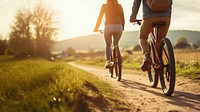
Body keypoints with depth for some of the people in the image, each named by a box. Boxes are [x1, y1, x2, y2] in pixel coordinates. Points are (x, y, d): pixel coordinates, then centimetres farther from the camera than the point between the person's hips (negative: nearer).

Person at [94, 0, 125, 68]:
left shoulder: (104, 6, 8)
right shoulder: (119, 6, 12)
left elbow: (100, 18, 9)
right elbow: (122, 18, 13)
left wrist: (96, 28, 19)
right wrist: (122, 27, 28)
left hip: (108, 27, -1)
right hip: (118, 27, 1)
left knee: (108, 46, 14)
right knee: (116, 45, 23)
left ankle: (108, 61, -8)